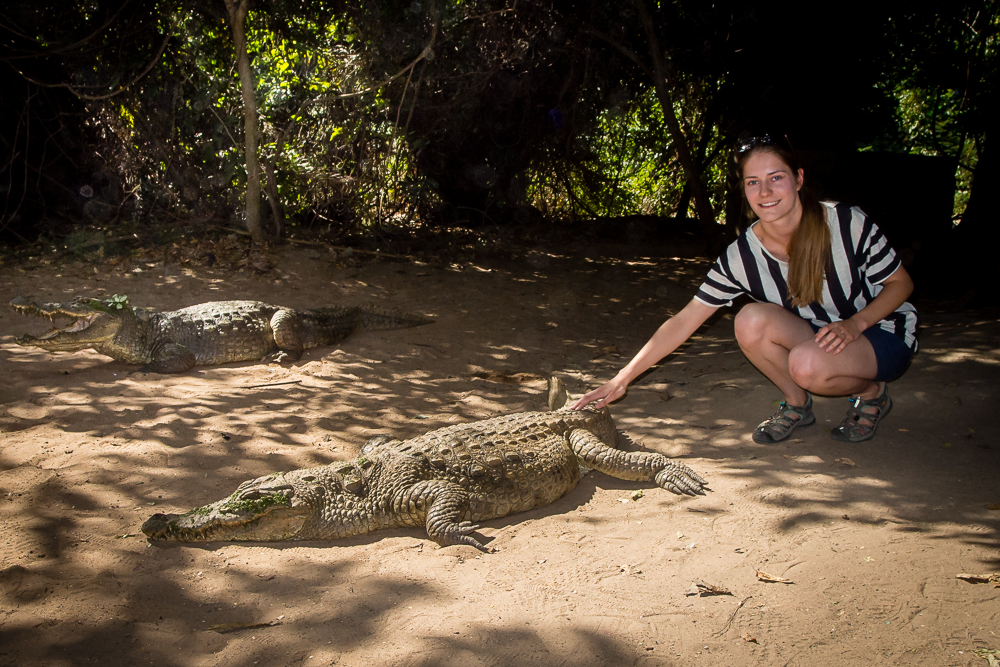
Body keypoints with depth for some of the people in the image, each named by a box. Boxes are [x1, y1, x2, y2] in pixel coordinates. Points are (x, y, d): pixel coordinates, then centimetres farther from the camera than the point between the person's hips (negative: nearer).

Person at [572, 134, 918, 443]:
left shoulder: (848, 224, -23)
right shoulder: (741, 257, -16)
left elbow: (900, 283, -7)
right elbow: (684, 321, -13)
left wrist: (855, 323, -26)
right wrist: (621, 380, -18)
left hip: (883, 334, -3)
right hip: (810, 339, 4)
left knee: (808, 364, -35)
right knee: (751, 320, -26)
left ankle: (872, 394, -1)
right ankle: (797, 403, -1)